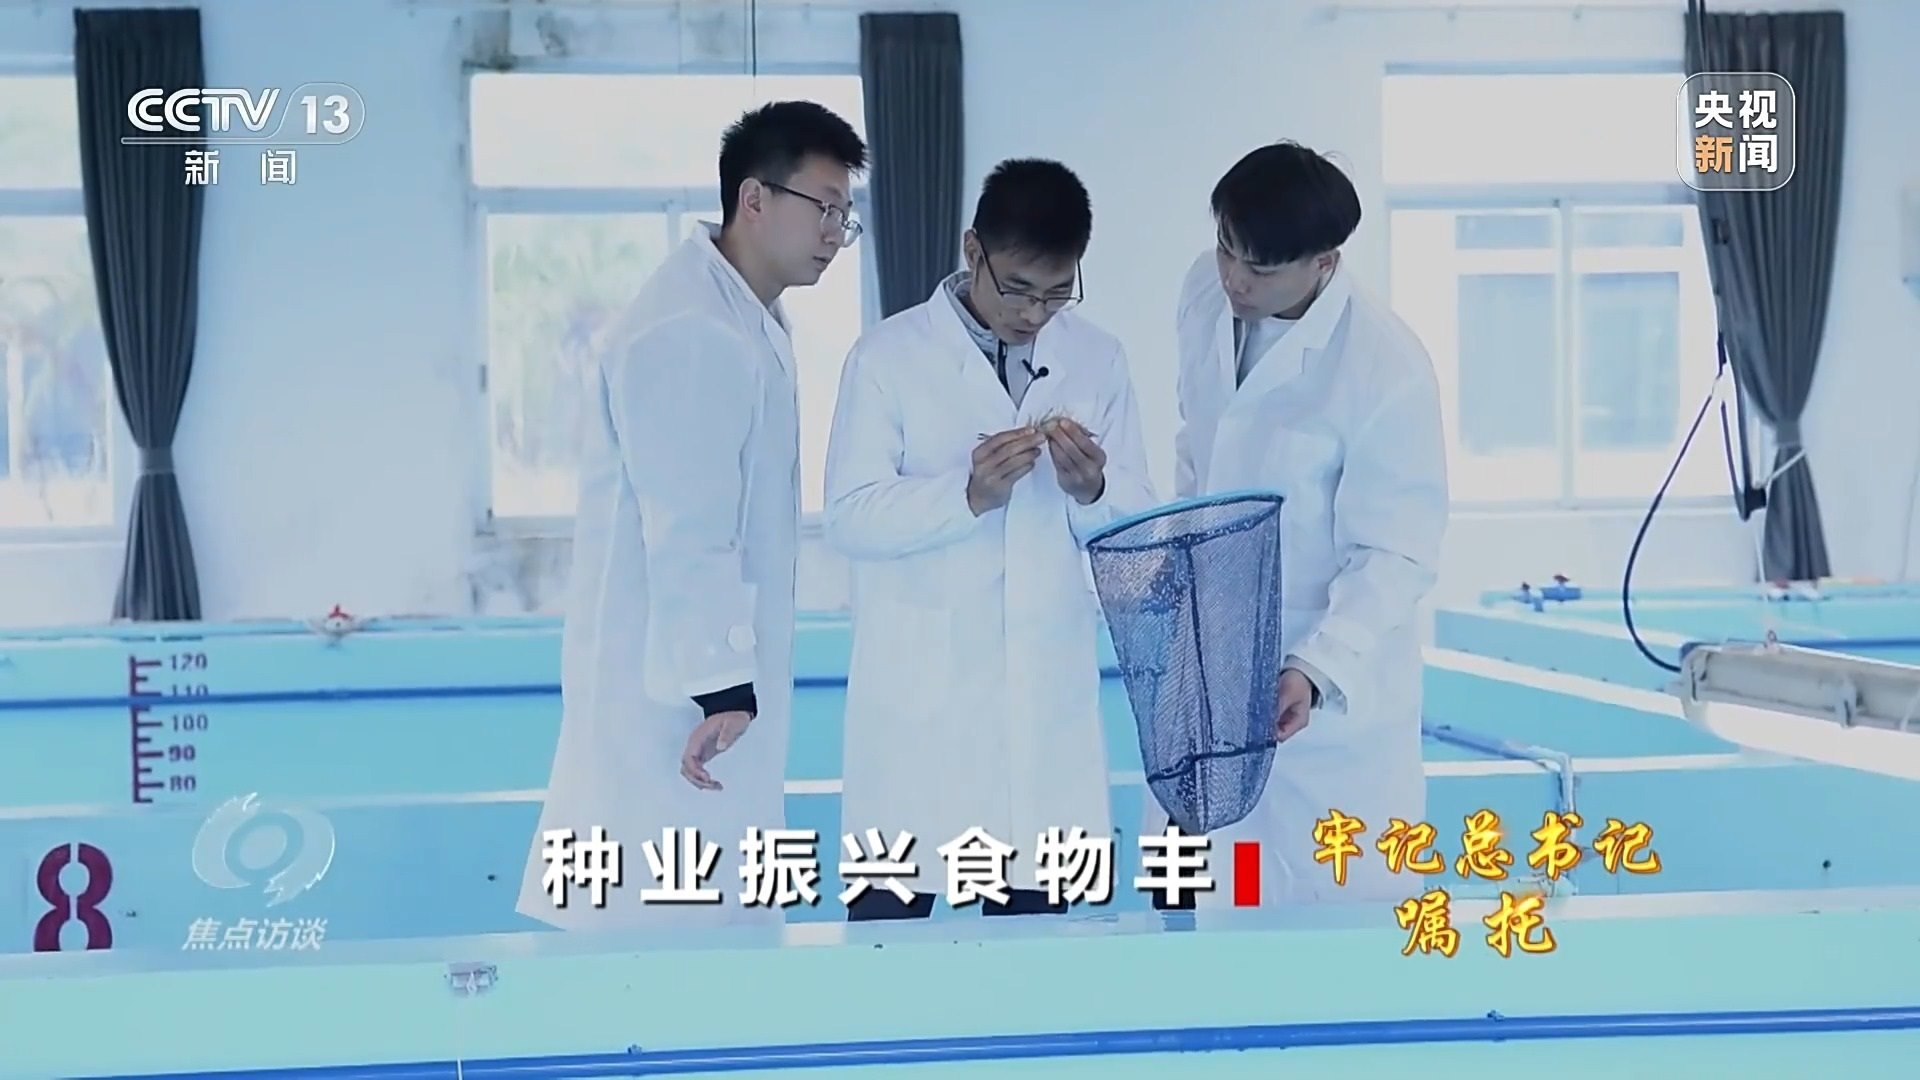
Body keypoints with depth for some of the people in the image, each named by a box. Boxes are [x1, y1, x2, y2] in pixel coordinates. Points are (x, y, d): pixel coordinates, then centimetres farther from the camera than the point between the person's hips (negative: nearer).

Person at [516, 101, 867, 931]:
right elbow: (685, 527, -23)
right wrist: (720, 683, -24)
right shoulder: (688, 331, -19)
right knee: (671, 920, -7)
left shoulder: (749, 320, 15)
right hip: (671, 683, -10)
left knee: (717, 912, 12)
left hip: (712, 666, 10)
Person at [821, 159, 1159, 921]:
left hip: (1047, 698, 3)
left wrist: (1092, 492, -15)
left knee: (1034, 925, 8)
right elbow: (848, 518, -9)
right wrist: (968, 493, -23)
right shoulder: (888, 356, -4)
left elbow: (1138, 525, 7)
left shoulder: (1099, 361, 6)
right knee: (890, 917, 1)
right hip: (918, 698, -3)